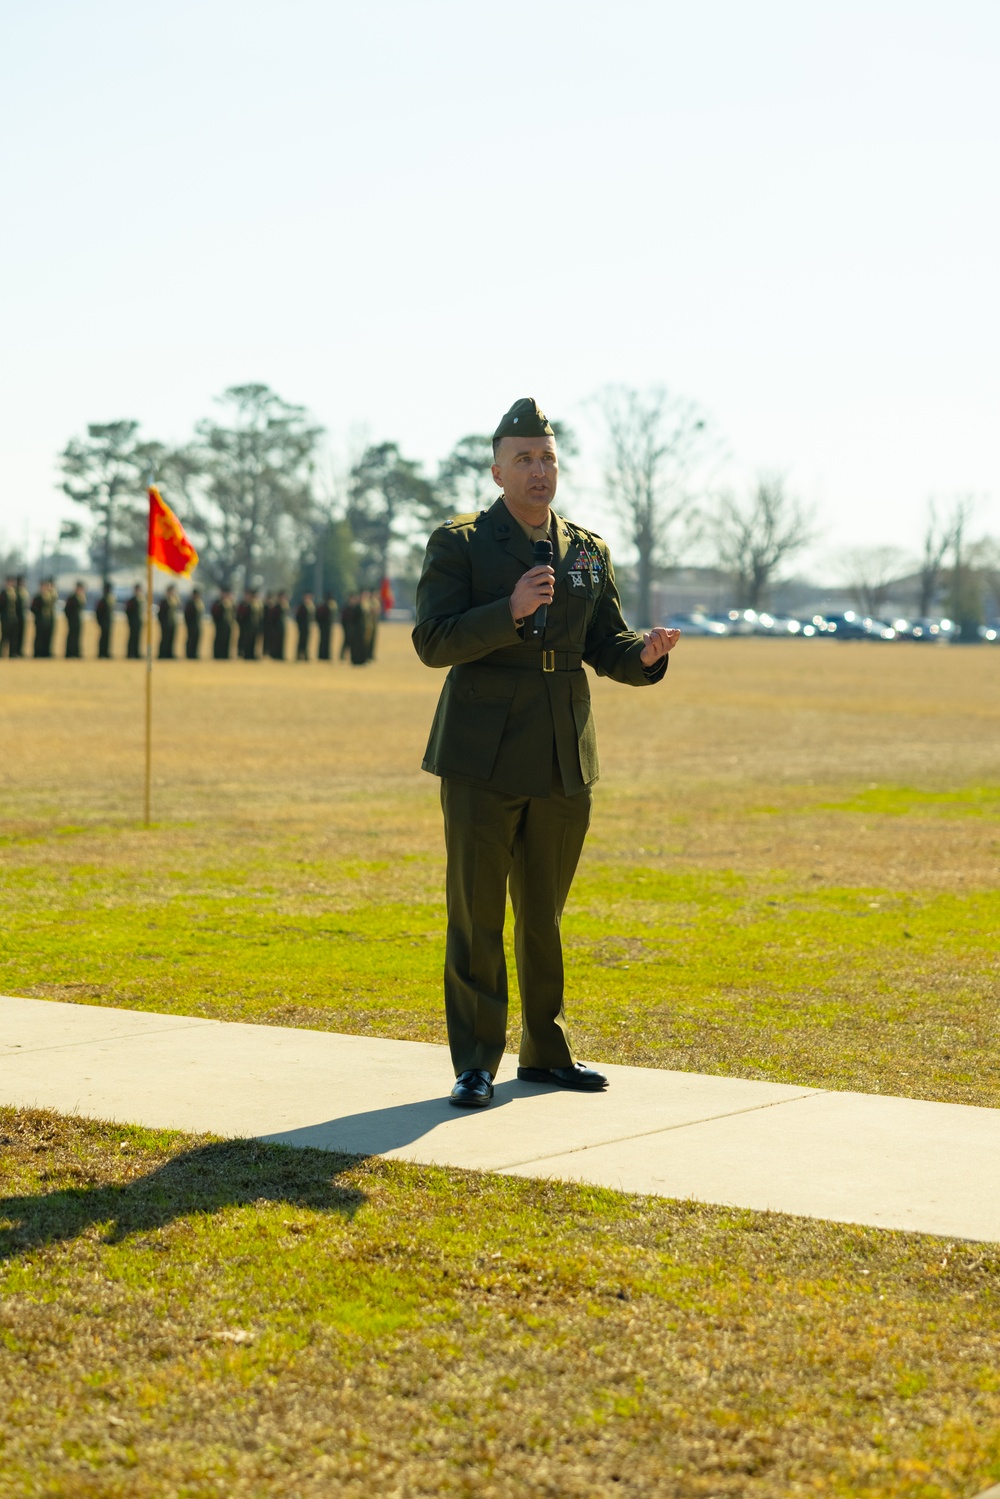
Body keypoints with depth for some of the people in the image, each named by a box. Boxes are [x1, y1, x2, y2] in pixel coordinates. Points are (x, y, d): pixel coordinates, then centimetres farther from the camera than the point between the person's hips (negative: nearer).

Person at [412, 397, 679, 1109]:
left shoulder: (589, 550, 11)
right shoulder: (459, 543, -2)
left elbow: (607, 646, 13)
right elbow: (432, 641, -12)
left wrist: (645, 654, -10)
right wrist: (510, 611, -25)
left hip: (563, 760, 4)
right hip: (483, 759, -4)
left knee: (544, 915, 13)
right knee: (476, 915, -2)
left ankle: (546, 1050, 24)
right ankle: (475, 1063, 4)